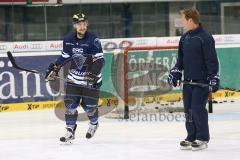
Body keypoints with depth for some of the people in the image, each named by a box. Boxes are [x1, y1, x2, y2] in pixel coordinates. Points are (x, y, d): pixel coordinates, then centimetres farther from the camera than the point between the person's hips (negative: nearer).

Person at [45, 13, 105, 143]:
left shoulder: (93, 40, -15)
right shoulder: (68, 40, 0)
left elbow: (100, 60, -16)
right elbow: (65, 57, 15)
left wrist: (94, 73, -28)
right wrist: (54, 68, 9)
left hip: (91, 78, -4)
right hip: (74, 77, 4)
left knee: (89, 106, -1)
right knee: (70, 105, -3)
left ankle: (94, 123, 30)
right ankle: (70, 131, 6)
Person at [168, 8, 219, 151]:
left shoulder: (205, 38, -13)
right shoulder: (184, 38, 11)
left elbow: (212, 60, -14)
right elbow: (181, 59, 21)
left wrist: (214, 79, -17)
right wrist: (175, 73, 14)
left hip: (202, 81, -7)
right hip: (188, 80, 7)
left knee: (198, 109, -8)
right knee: (188, 109, 7)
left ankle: (202, 139, 2)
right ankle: (191, 137, 16)